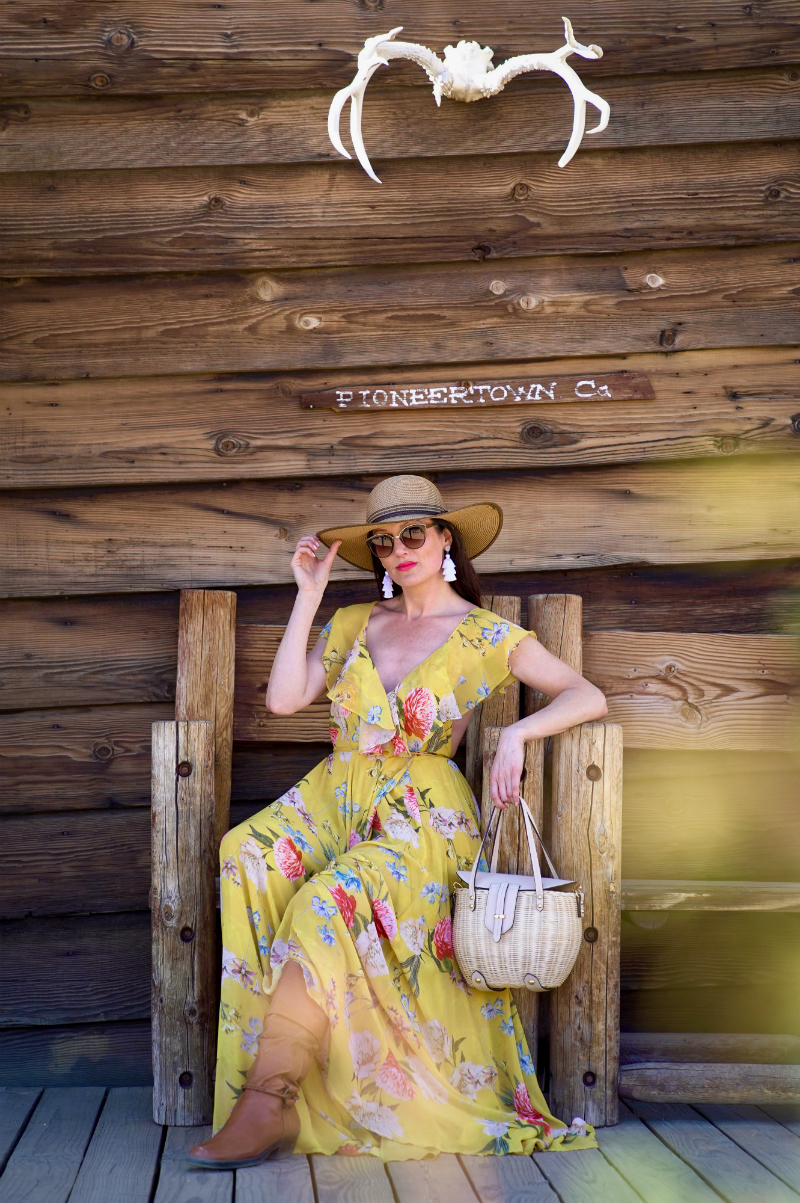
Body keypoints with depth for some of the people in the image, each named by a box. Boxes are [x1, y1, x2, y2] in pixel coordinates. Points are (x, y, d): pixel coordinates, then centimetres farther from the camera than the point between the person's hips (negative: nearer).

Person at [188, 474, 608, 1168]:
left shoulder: (488, 636, 5)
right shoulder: (356, 624, 17)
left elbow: (589, 697, 0)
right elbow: (284, 699, 6)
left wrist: (518, 732, -18)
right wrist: (308, 597, 7)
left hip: (420, 815, -4)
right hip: (332, 798, 4)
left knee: (330, 902, -34)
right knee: (246, 859, -29)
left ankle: (265, 1105, -31)